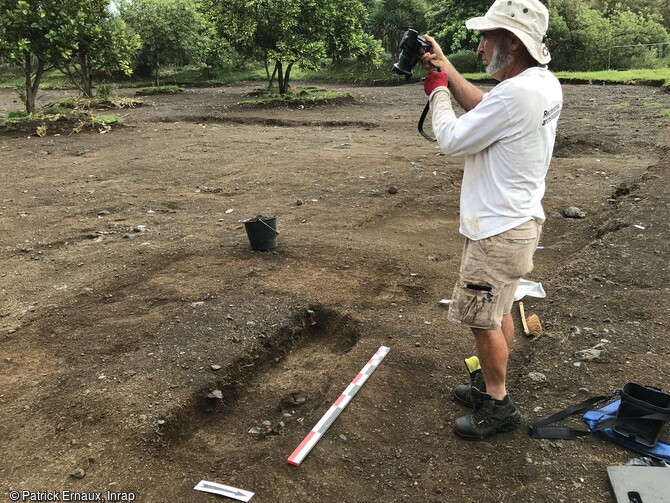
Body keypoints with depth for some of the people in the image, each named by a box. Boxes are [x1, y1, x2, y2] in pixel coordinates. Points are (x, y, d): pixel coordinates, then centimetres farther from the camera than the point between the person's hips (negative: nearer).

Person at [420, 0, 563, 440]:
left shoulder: (516, 94, -27)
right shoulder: (546, 83, 4)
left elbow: (452, 139, -18)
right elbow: (484, 107, 18)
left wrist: (438, 89, -2)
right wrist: (446, 68, 13)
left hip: (499, 231, -10)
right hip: (517, 221, 10)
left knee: (482, 318, 3)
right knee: (498, 312, 21)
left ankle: (499, 405, 20)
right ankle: (490, 384, 38)